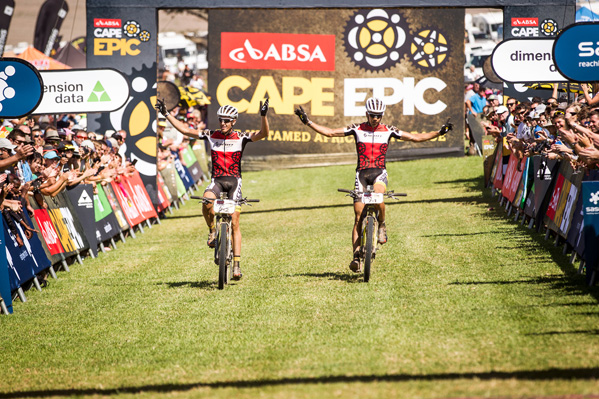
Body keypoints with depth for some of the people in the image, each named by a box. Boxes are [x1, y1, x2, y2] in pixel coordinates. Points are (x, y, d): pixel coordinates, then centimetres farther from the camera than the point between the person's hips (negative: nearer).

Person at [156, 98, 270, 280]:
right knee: (206, 200, -33)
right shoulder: (211, 135, 3)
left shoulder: (241, 138, -4)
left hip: (234, 181, -1)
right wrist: (166, 114, -4)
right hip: (217, 180, 1)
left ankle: (236, 264, -2)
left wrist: (264, 116, -35)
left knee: (234, 222, -7)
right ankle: (212, 230, -5)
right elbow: (185, 130, 2)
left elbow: (263, 134, -18)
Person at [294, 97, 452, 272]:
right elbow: (329, 132, 2)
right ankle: (356, 255, -8)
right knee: (358, 216, -8)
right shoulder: (357, 129, 4)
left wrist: (439, 132, -1)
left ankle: (382, 225, -6)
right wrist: (308, 122, -6)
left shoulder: (388, 131, 5)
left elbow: (416, 138, 7)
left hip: (379, 173, -1)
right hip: (362, 173, 1)